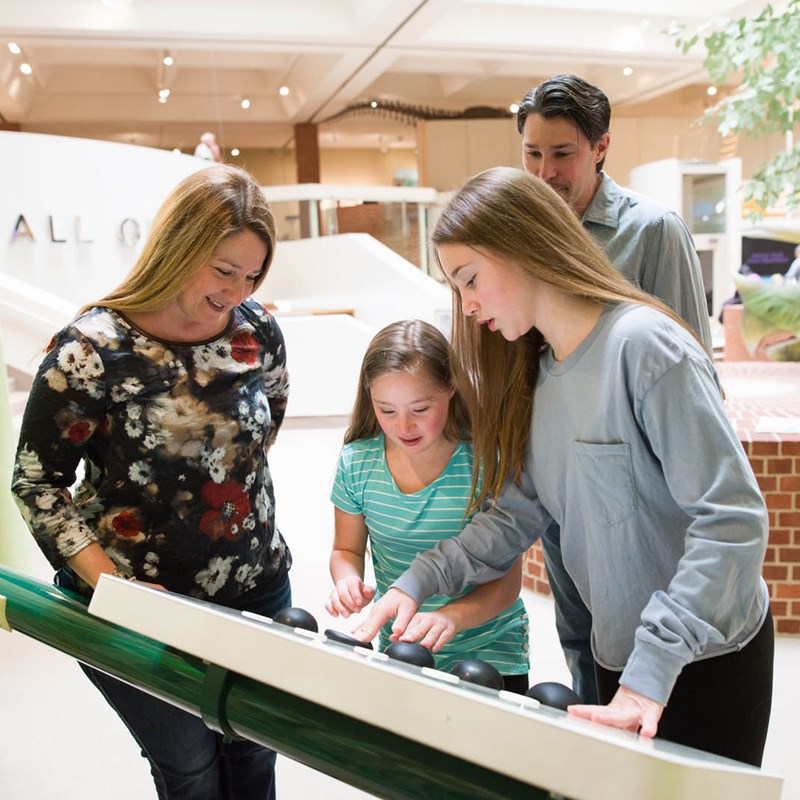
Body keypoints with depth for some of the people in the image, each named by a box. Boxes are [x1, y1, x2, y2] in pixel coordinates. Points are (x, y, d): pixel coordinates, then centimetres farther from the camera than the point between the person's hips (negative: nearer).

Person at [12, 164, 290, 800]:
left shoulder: (258, 329, -7)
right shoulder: (91, 352, -19)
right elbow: (37, 481, -12)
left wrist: (226, 479, 8)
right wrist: (112, 586, -18)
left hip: (259, 587, 4)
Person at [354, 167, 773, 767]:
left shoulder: (645, 345, -22)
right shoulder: (536, 372, 2)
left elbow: (732, 518, -25)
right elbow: (518, 511, 1)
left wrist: (651, 672, -28)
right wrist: (419, 581, -12)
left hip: (709, 657, -6)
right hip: (619, 653, 7)